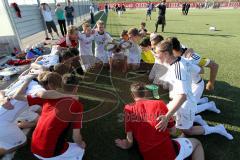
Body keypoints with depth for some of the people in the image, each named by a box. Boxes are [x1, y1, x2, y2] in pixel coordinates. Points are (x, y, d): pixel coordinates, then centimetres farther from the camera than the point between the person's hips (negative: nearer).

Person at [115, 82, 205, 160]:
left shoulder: (128, 109, -3)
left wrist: (125, 145, 18)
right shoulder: (159, 104, -5)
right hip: (169, 153, -3)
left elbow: (129, 140, -3)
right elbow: (172, 129, 5)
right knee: (197, 143, 25)